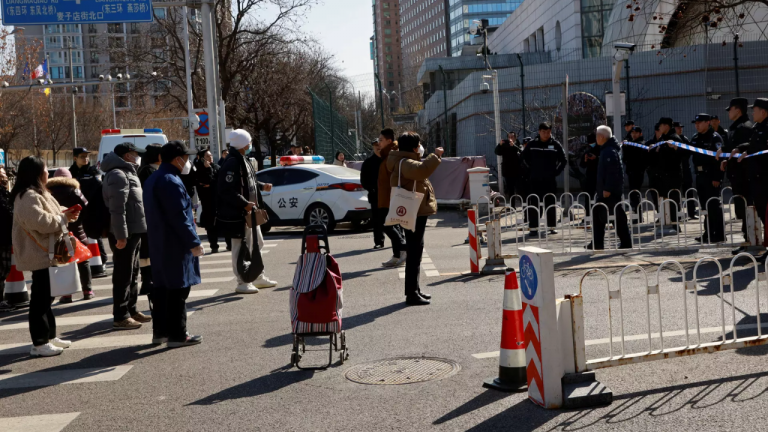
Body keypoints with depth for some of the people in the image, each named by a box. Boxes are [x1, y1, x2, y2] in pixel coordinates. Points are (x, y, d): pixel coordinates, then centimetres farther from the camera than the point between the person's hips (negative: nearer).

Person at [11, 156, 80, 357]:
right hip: (37, 253, -11)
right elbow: (41, 222, -27)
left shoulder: (37, 193, 16)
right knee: (39, 297, -7)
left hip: (43, 251, 11)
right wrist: (64, 218, -15)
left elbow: (47, 215, 22)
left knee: (45, 295, 16)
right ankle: (39, 343, -2)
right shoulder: (28, 196, -19)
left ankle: (49, 336, 24)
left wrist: (63, 213, 3)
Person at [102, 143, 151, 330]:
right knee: (124, 275, -7)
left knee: (132, 273, 17)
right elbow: (117, 209, -23)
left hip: (133, 231, 11)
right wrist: (121, 235, -27)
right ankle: (121, 317, -2)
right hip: (124, 234, -11)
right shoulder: (118, 175, -15)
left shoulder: (126, 173, 19)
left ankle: (131, 310, 28)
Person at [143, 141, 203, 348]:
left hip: (159, 243, 10)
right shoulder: (171, 181, -18)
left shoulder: (152, 179, 14)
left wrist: (188, 218, 24)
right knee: (178, 289, -4)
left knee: (161, 287, 14)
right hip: (175, 245, -10)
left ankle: (160, 331, 21)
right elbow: (179, 216, -22)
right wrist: (193, 242, -18)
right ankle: (177, 334, 0)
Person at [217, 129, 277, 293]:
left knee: (257, 244, 20)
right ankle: (242, 283, 8)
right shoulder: (232, 163, -20)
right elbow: (227, 190, -26)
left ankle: (259, 277, 33)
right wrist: (245, 204, -25)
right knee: (241, 247, -1)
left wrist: (262, 186, 15)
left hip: (249, 212, 11)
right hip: (238, 214, -11)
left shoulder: (243, 161, 11)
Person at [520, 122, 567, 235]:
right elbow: (523, 158, 12)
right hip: (534, 180, 0)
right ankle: (533, 227, 3)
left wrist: (556, 172, 3)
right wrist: (530, 171, 5)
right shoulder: (532, 145, 3)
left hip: (550, 180, 0)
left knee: (551, 204, 5)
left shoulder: (555, 145, 2)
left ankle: (552, 226, 12)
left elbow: (563, 160, 10)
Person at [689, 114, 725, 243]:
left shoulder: (715, 137, -8)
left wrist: (717, 178, -20)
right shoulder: (695, 138, 15)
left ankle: (719, 234, -2)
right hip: (700, 175, 8)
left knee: (714, 204, -6)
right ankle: (709, 233, 17)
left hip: (711, 176, -8)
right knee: (705, 205, 11)